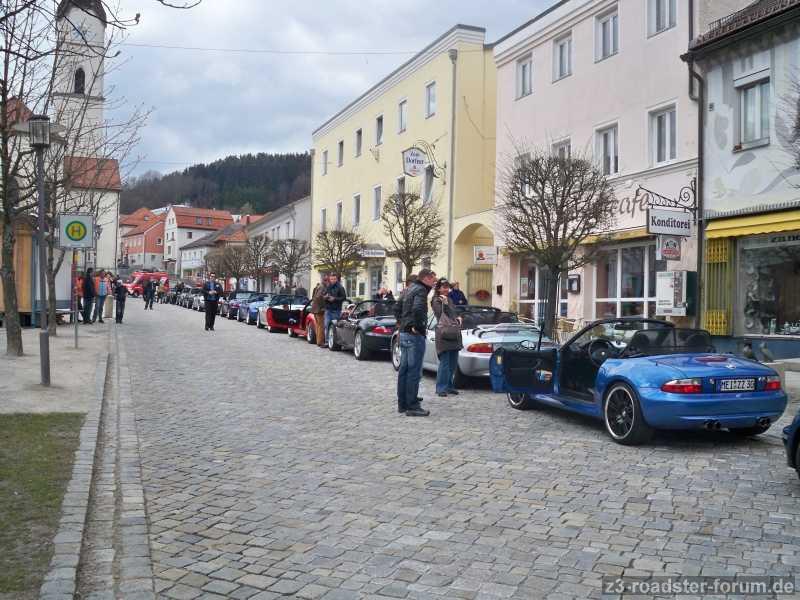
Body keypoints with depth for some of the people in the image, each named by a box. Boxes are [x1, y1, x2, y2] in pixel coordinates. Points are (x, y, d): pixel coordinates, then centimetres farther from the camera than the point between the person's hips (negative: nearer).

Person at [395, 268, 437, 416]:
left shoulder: (408, 290, 17)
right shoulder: (421, 290, -13)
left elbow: (397, 309, 22)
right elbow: (417, 309, -30)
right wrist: (417, 326, -19)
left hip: (404, 334, 10)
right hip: (415, 335, -10)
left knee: (404, 370, 13)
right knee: (414, 371, -6)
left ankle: (402, 404, 20)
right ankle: (412, 406, -4)